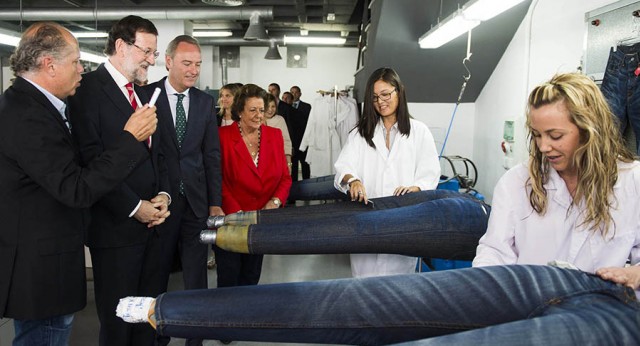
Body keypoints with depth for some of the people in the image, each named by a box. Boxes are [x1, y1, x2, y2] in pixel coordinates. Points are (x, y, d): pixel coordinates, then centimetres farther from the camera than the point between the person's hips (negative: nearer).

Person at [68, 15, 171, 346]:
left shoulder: (143, 94, 15)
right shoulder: (88, 89, -9)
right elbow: (91, 161, -17)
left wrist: (163, 195, 1)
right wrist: (134, 207, -15)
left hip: (152, 222, 7)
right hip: (116, 226, -7)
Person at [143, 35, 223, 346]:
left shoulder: (205, 101, 7)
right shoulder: (147, 95, -4)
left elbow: (212, 154, 7)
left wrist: (215, 202, 4)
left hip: (196, 201, 3)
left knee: (196, 277, 10)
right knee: (156, 276, 12)